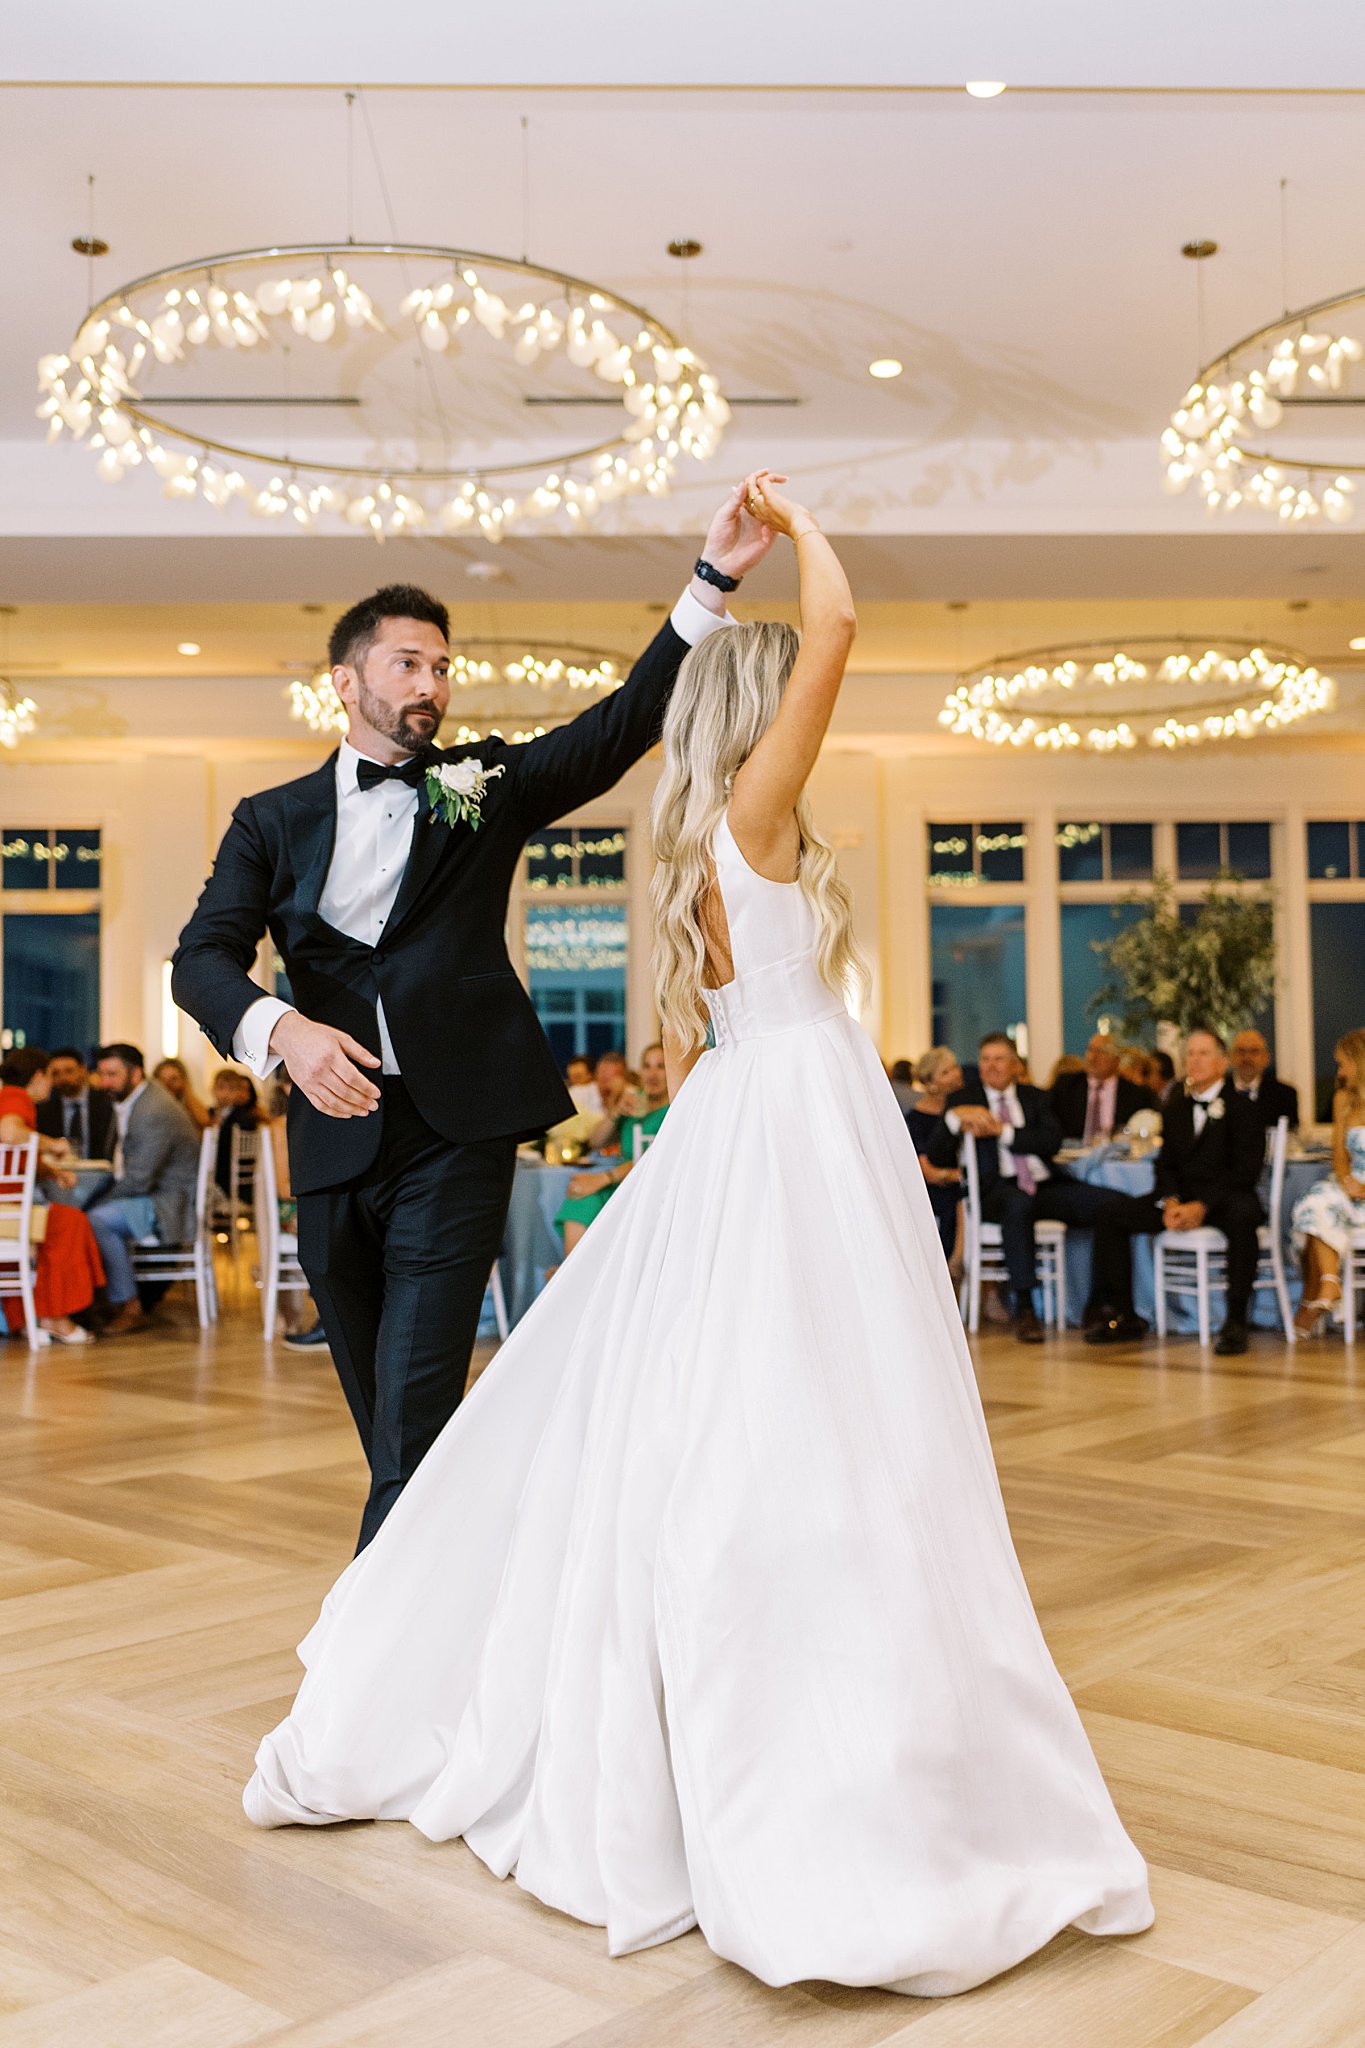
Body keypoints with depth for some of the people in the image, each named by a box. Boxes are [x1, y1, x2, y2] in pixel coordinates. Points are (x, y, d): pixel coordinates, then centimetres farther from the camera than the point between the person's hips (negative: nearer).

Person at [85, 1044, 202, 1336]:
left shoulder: (154, 1113, -23)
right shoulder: (133, 1099, 10)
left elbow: (139, 1180, -24)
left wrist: (98, 1202, -13)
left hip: (172, 1205, -11)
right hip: (151, 1194, 11)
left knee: (97, 1220, -28)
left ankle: (128, 1307, -17)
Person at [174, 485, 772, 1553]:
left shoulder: (488, 783, 10)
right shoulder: (273, 821, 11)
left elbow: (629, 719, 1)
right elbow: (204, 955, -1)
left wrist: (713, 581, -9)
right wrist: (281, 1028, -22)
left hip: (456, 1132, -3)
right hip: (336, 1134, 3)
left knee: (414, 1414, -11)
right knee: (381, 1415, 14)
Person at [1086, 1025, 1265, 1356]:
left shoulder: (1241, 1107, -1)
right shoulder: (1174, 1110, 17)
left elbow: (1246, 1170, -10)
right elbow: (1166, 1164, 13)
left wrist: (1202, 1205, -21)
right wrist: (1170, 1202, -9)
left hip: (1224, 1198, -5)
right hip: (1181, 1198, 6)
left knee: (1242, 1214, -41)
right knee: (1109, 1211, -10)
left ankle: (1235, 1322, -33)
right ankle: (1121, 1316, -7)